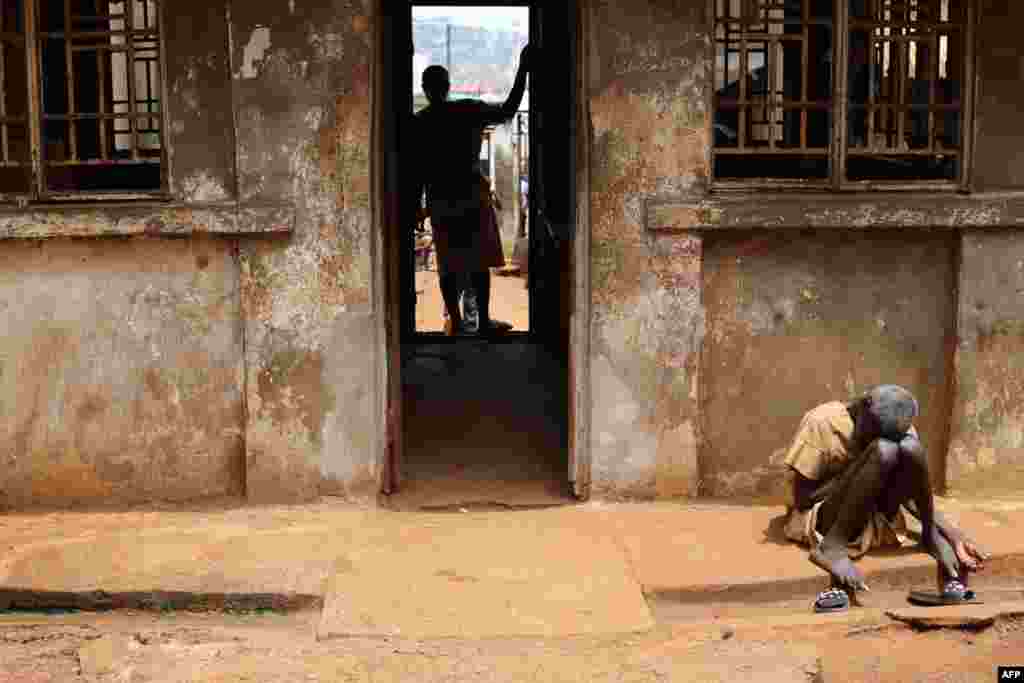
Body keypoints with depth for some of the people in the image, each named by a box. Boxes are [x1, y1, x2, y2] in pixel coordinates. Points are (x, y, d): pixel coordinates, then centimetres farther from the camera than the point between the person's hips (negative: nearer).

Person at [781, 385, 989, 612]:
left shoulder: (897, 429, -1)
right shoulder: (821, 422, -15)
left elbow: (907, 493, 3)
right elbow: (802, 497, -13)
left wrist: (953, 535, -10)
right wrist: (854, 470, -18)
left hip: (873, 518, 4)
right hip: (822, 518, -4)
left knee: (909, 447, -23)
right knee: (884, 451, -30)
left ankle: (931, 535, -10)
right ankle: (832, 547, -28)